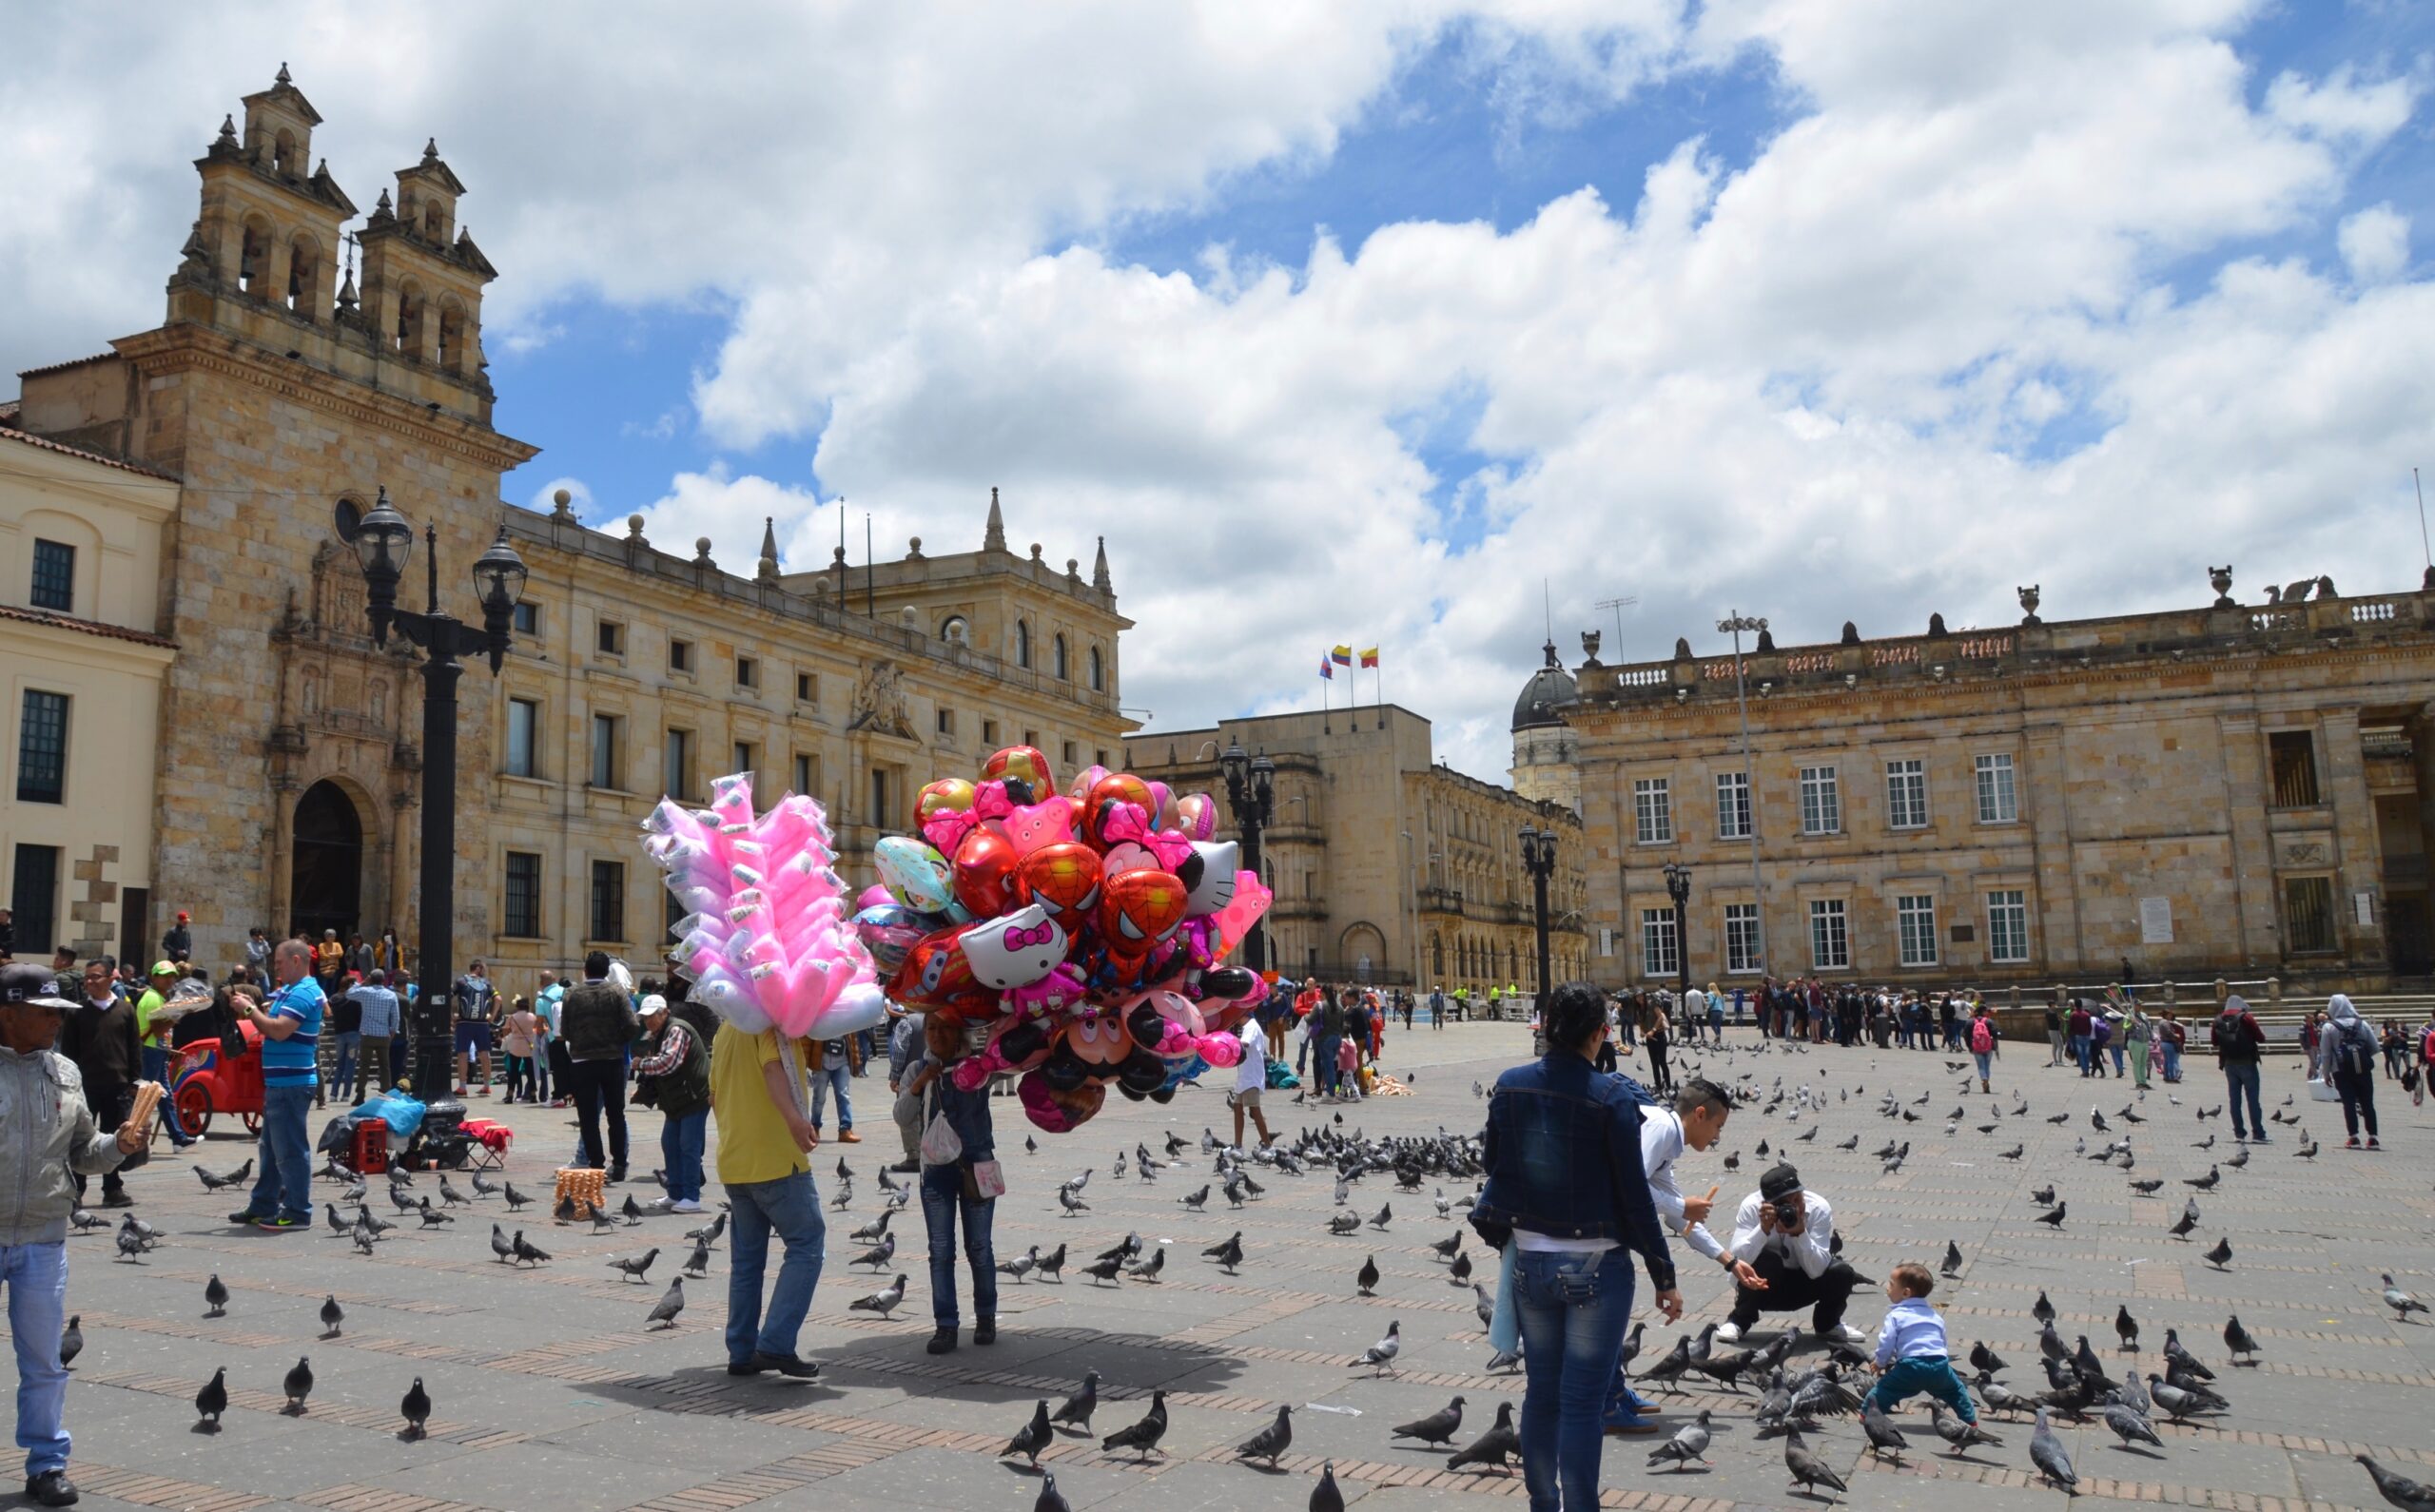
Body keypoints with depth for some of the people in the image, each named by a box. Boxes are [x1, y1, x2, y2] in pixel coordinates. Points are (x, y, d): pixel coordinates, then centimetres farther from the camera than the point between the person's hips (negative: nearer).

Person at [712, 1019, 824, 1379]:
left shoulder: (726, 1029, 17)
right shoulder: (774, 1022, -9)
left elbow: (714, 1095, 24)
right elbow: (774, 1068, -29)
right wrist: (793, 1117, -44)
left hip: (732, 1162, 8)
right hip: (777, 1159, -8)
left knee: (746, 1257, 14)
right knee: (806, 1245, -2)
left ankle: (742, 1352, 15)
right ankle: (776, 1345, -9)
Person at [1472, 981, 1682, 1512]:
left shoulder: (1510, 1087, -4)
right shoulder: (1611, 1097, -17)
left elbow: (1492, 1159, 8)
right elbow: (1635, 1195, -12)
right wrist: (1664, 1277, -3)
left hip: (1529, 1261, 5)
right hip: (1596, 1268, -4)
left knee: (1540, 1392, 18)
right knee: (1583, 1403, 3)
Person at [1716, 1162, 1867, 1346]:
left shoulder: (1819, 1208, -22)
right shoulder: (1752, 1206, -24)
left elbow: (1816, 1271, -26)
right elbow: (1736, 1258, -32)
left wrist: (1800, 1232, -41)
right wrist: (1763, 1229, -44)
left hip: (1803, 1286, 2)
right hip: (1763, 1287, -2)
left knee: (1841, 1272, -23)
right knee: (1764, 1261, -33)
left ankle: (1827, 1324, 9)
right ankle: (1739, 1321, -7)